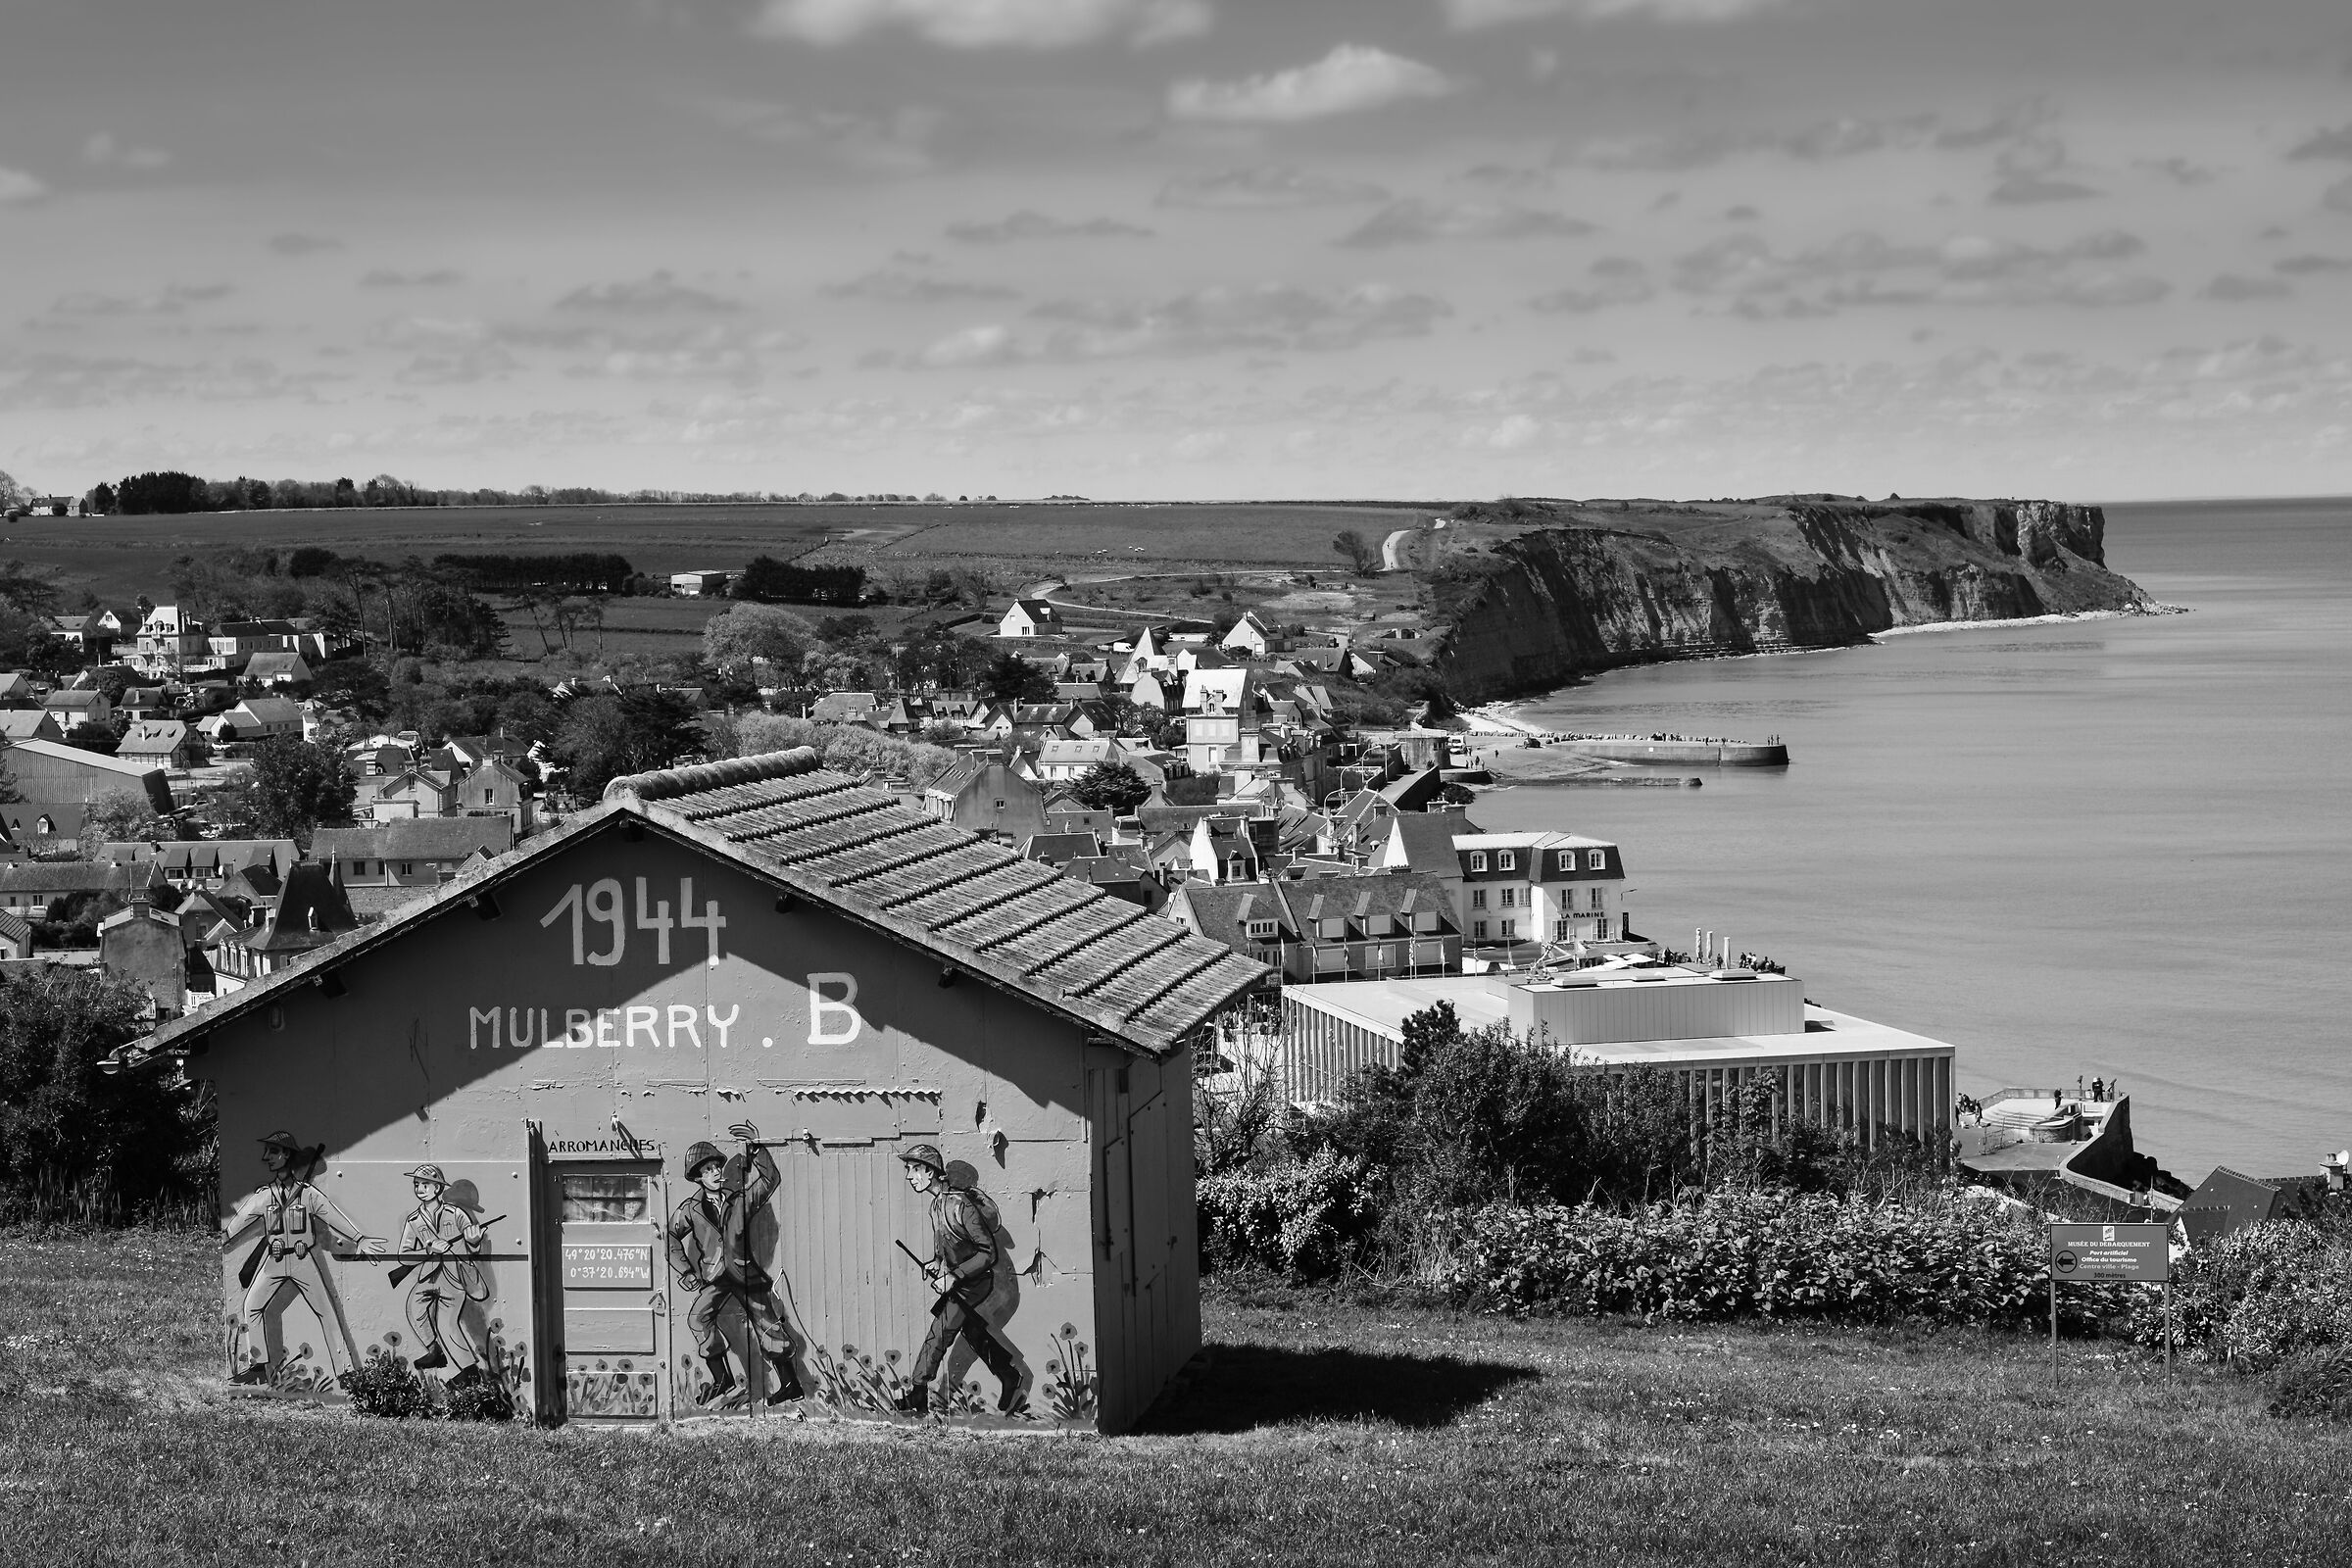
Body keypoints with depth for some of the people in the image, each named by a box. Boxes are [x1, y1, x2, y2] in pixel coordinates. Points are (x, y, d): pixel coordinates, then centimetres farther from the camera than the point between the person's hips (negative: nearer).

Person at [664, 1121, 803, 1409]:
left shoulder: (740, 1200, 1)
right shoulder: (690, 1210, 2)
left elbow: (769, 1180, -8)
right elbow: (670, 1238, 12)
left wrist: (756, 1149, -19)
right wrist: (685, 1270, 3)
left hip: (745, 1272, 0)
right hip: (713, 1277, 0)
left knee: (767, 1325, 1)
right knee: (698, 1318, -23)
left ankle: (791, 1383, 11)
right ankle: (722, 1381, -18)